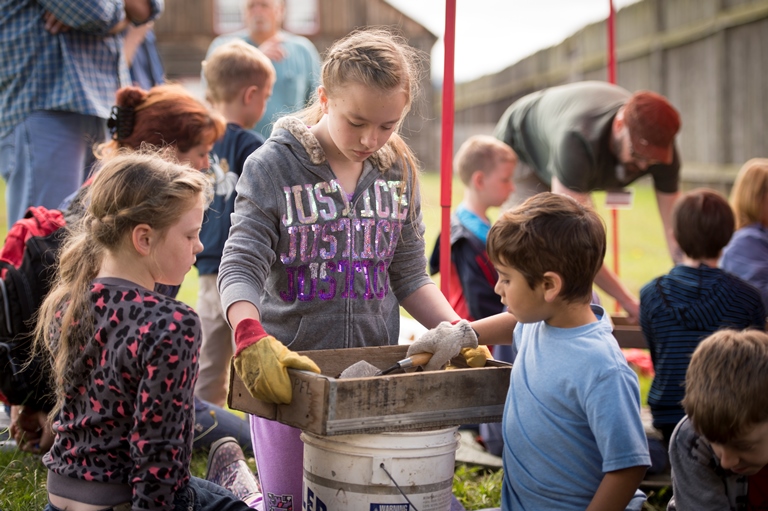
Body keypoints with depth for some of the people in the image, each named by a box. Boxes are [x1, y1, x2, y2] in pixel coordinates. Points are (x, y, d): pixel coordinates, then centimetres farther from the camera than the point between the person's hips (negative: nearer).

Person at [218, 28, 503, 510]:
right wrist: (252, 338, -35)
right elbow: (241, 267, -16)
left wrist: (458, 331, -7)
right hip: (288, 369, -3)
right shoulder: (272, 167, -9)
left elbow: (408, 275, 9)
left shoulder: (399, 170, 4)